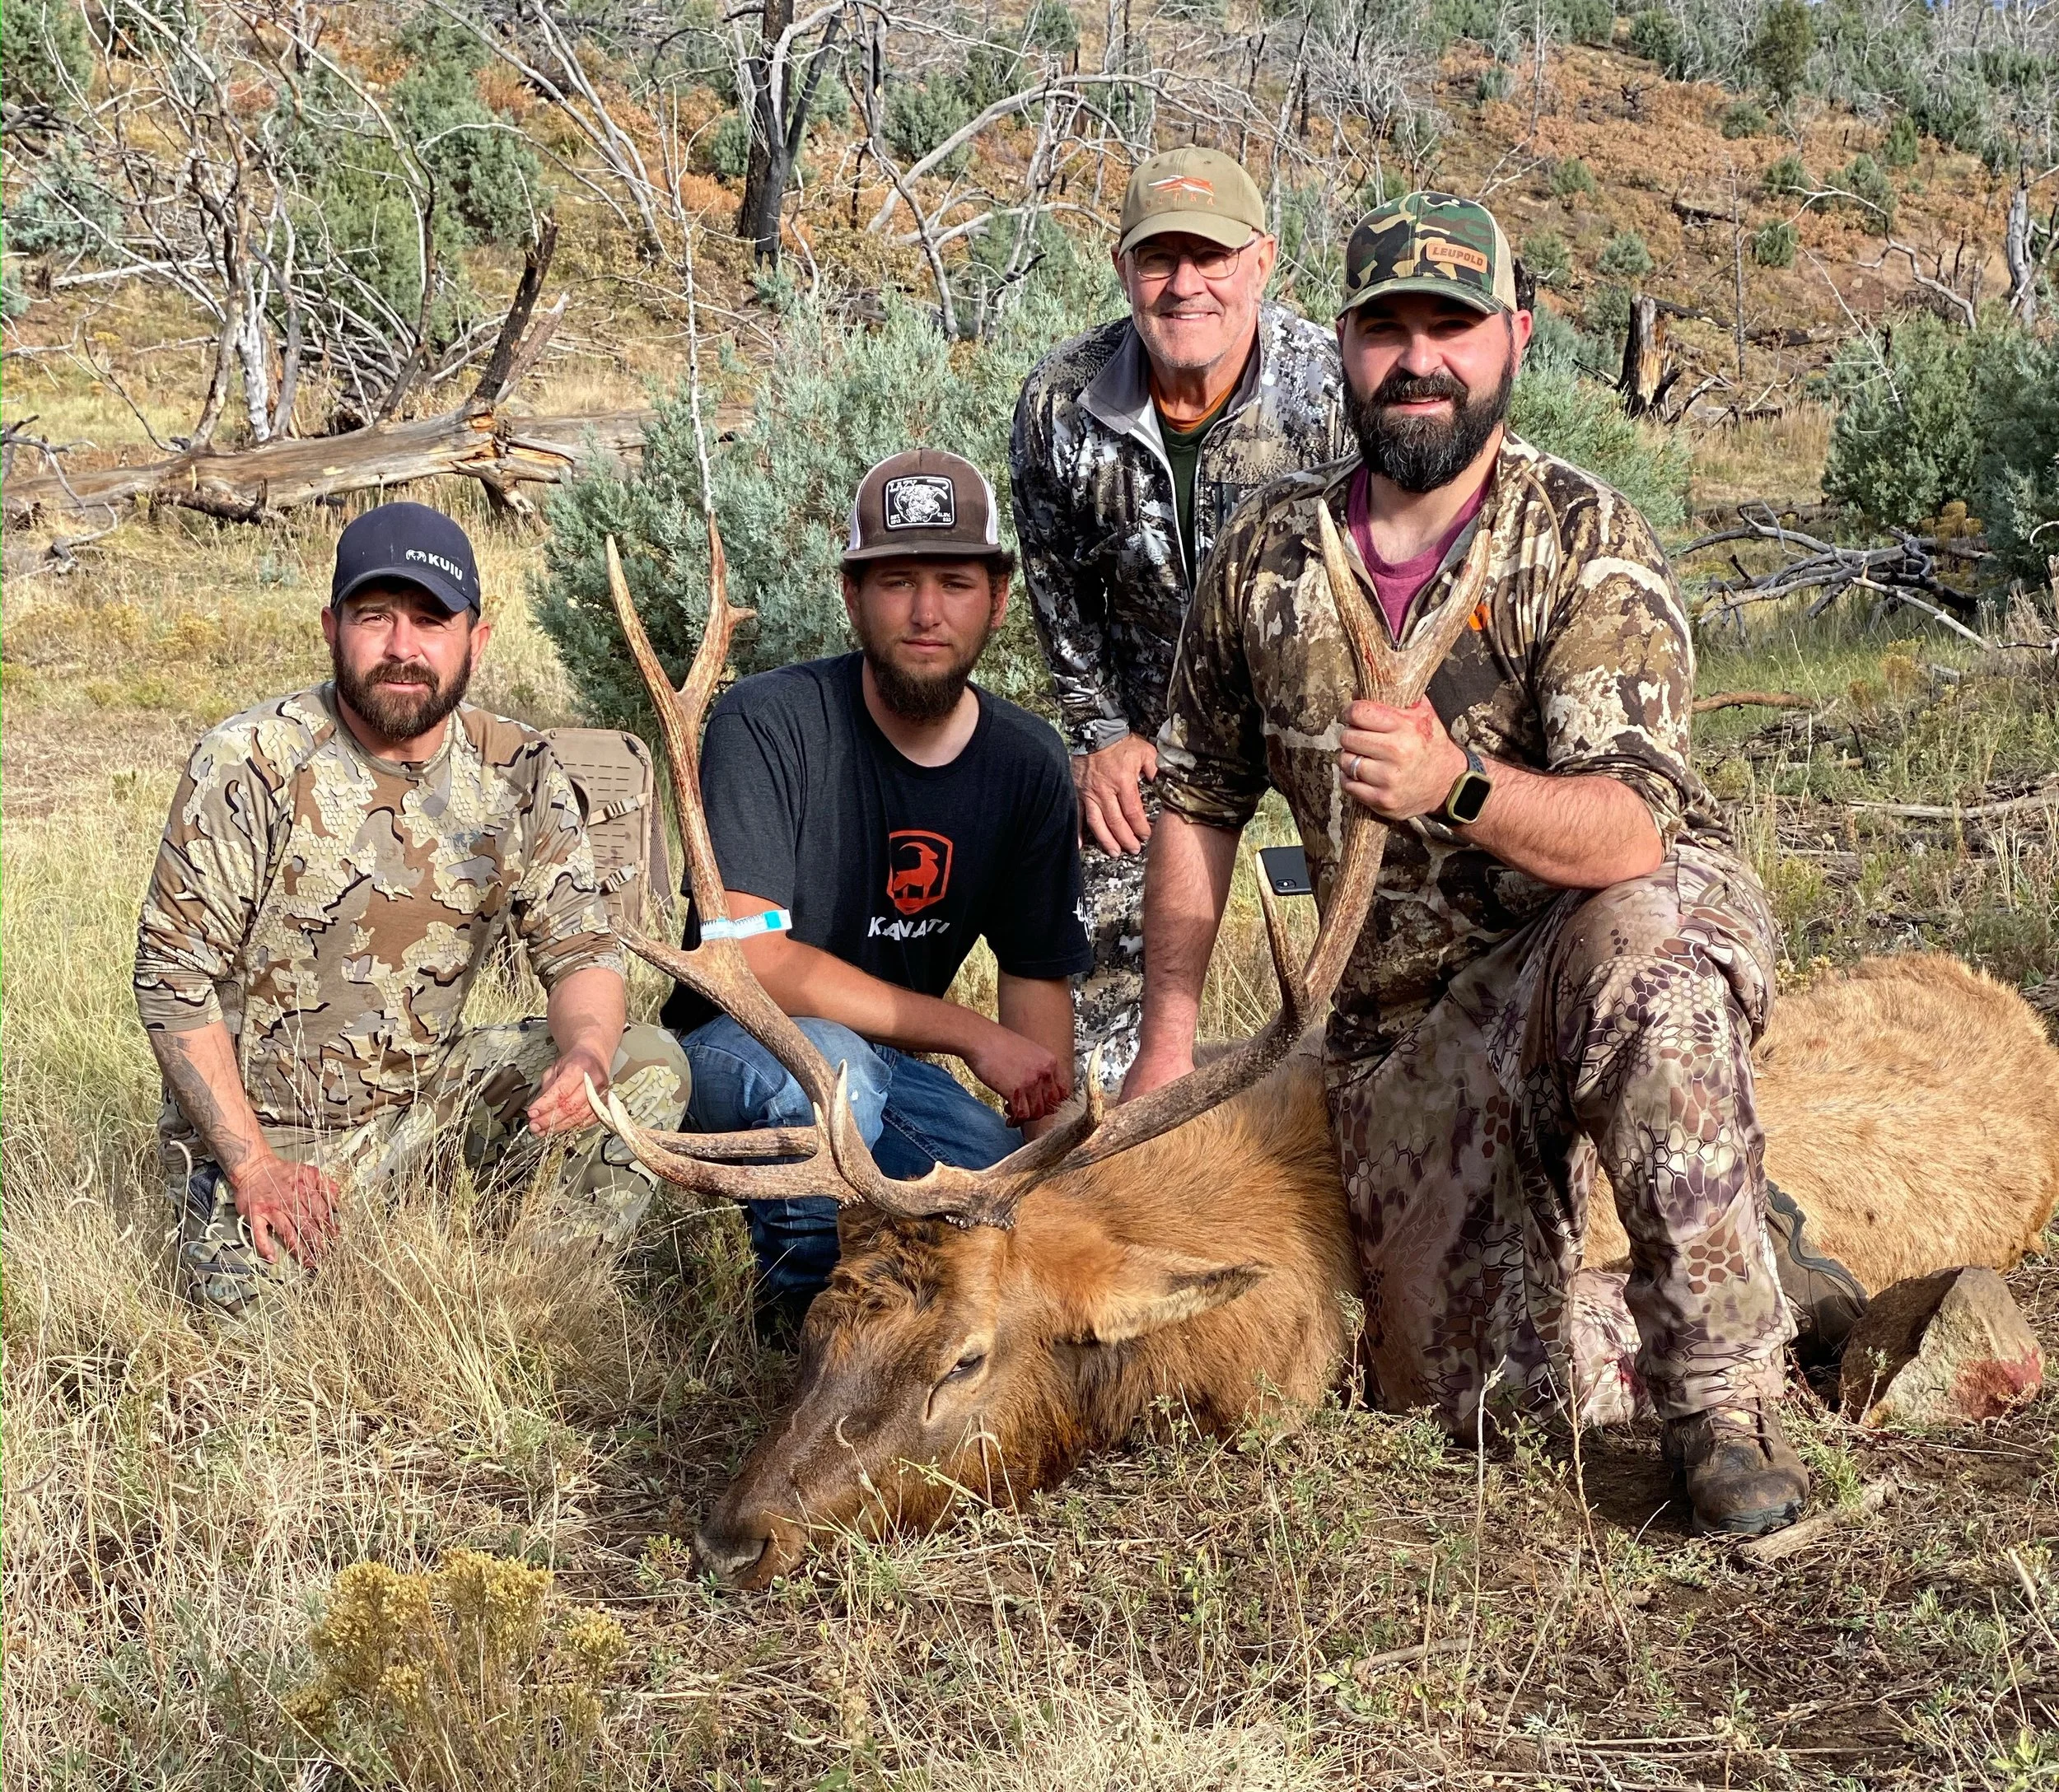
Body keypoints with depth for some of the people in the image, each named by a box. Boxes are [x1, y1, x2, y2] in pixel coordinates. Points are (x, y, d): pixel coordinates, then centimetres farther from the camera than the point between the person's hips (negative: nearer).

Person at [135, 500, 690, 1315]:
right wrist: (254, 1166, -21)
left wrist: (586, 1053, -26)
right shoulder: (251, 763, -16)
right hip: (266, 1120, -4)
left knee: (649, 1065, -12)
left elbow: (580, 949, -1)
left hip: (435, 1089, 4)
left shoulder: (517, 770, -4)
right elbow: (174, 977, -13)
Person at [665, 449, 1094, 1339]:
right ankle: (802, 1300, -11)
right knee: (825, 1063, -39)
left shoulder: (1026, 764, -2)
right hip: (734, 1048, -4)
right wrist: (974, 1035, -25)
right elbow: (750, 957, -25)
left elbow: (1038, 981, 1)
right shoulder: (771, 722, -18)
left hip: (895, 1066, 4)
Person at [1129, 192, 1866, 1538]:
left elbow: (1630, 833, -24)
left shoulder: (1588, 546, -11)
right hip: (1414, 1010, 4)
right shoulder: (1271, 554, 2)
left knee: (1635, 949, -40)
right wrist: (1167, 1050, 9)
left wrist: (1457, 790, -43)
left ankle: (1728, 1382, -24)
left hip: (1641, 927, -3)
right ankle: (1768, 1293, 20)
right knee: (1471, 1388, -8)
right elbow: (1200, 801, 12)